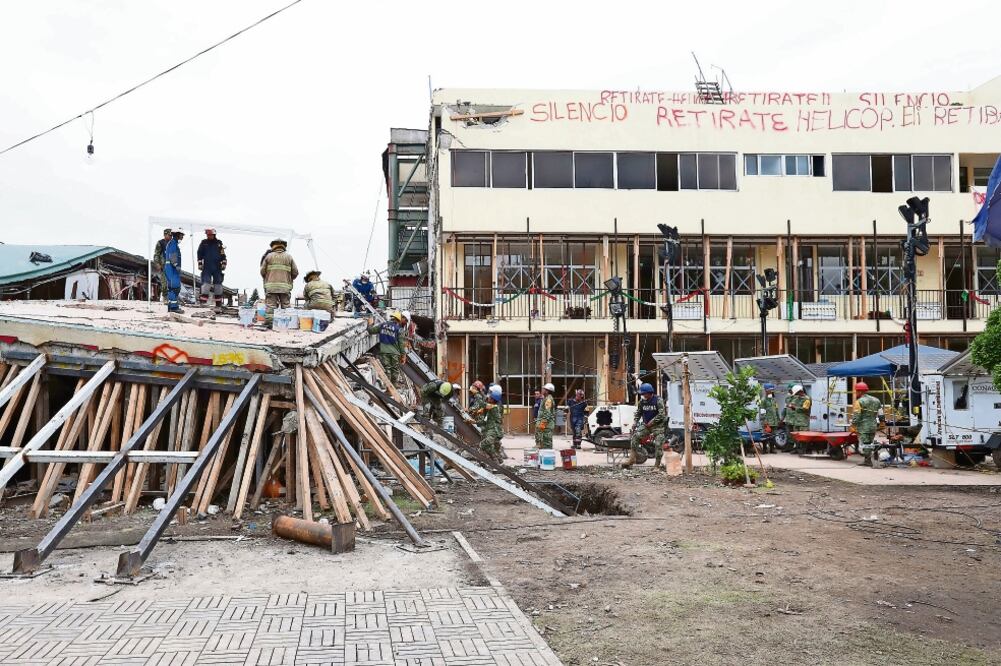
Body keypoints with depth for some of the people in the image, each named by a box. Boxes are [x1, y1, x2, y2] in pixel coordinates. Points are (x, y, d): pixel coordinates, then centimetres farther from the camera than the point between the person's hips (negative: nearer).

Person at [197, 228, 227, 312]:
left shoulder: (219, 243, 6)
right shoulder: (203, 243, 4)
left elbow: (223, 255, 10)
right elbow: (200, 254, 7)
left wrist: (223, 264, 4)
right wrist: (200, 264, 1)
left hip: (217, 268, 1)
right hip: (206, 268, -1)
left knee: (218, 284, 5)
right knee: (206, 284, -11)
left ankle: (218, 305, 11)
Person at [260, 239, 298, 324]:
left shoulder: (269, 256, 6)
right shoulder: (289, 257, 9)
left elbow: (262, 271, 5)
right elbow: (295, 272, 6)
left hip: (271, 286, 0)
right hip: (285, 287, 1)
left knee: (270, 307, -2)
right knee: (286, 306, 3)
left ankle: (269, 323, -9)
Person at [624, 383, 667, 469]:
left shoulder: (658, 400, -12)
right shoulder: (641, 402, 3)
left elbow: (662, 414, -17)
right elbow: (638, 413, 14)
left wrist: (651, 422, -17)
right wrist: (634, 423, 0)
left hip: (657, 425, -4)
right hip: (646, 424, 4)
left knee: (658, 445, -10)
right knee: (635, 437, -13)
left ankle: (657, 465, 0)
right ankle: (631, 460, -12)